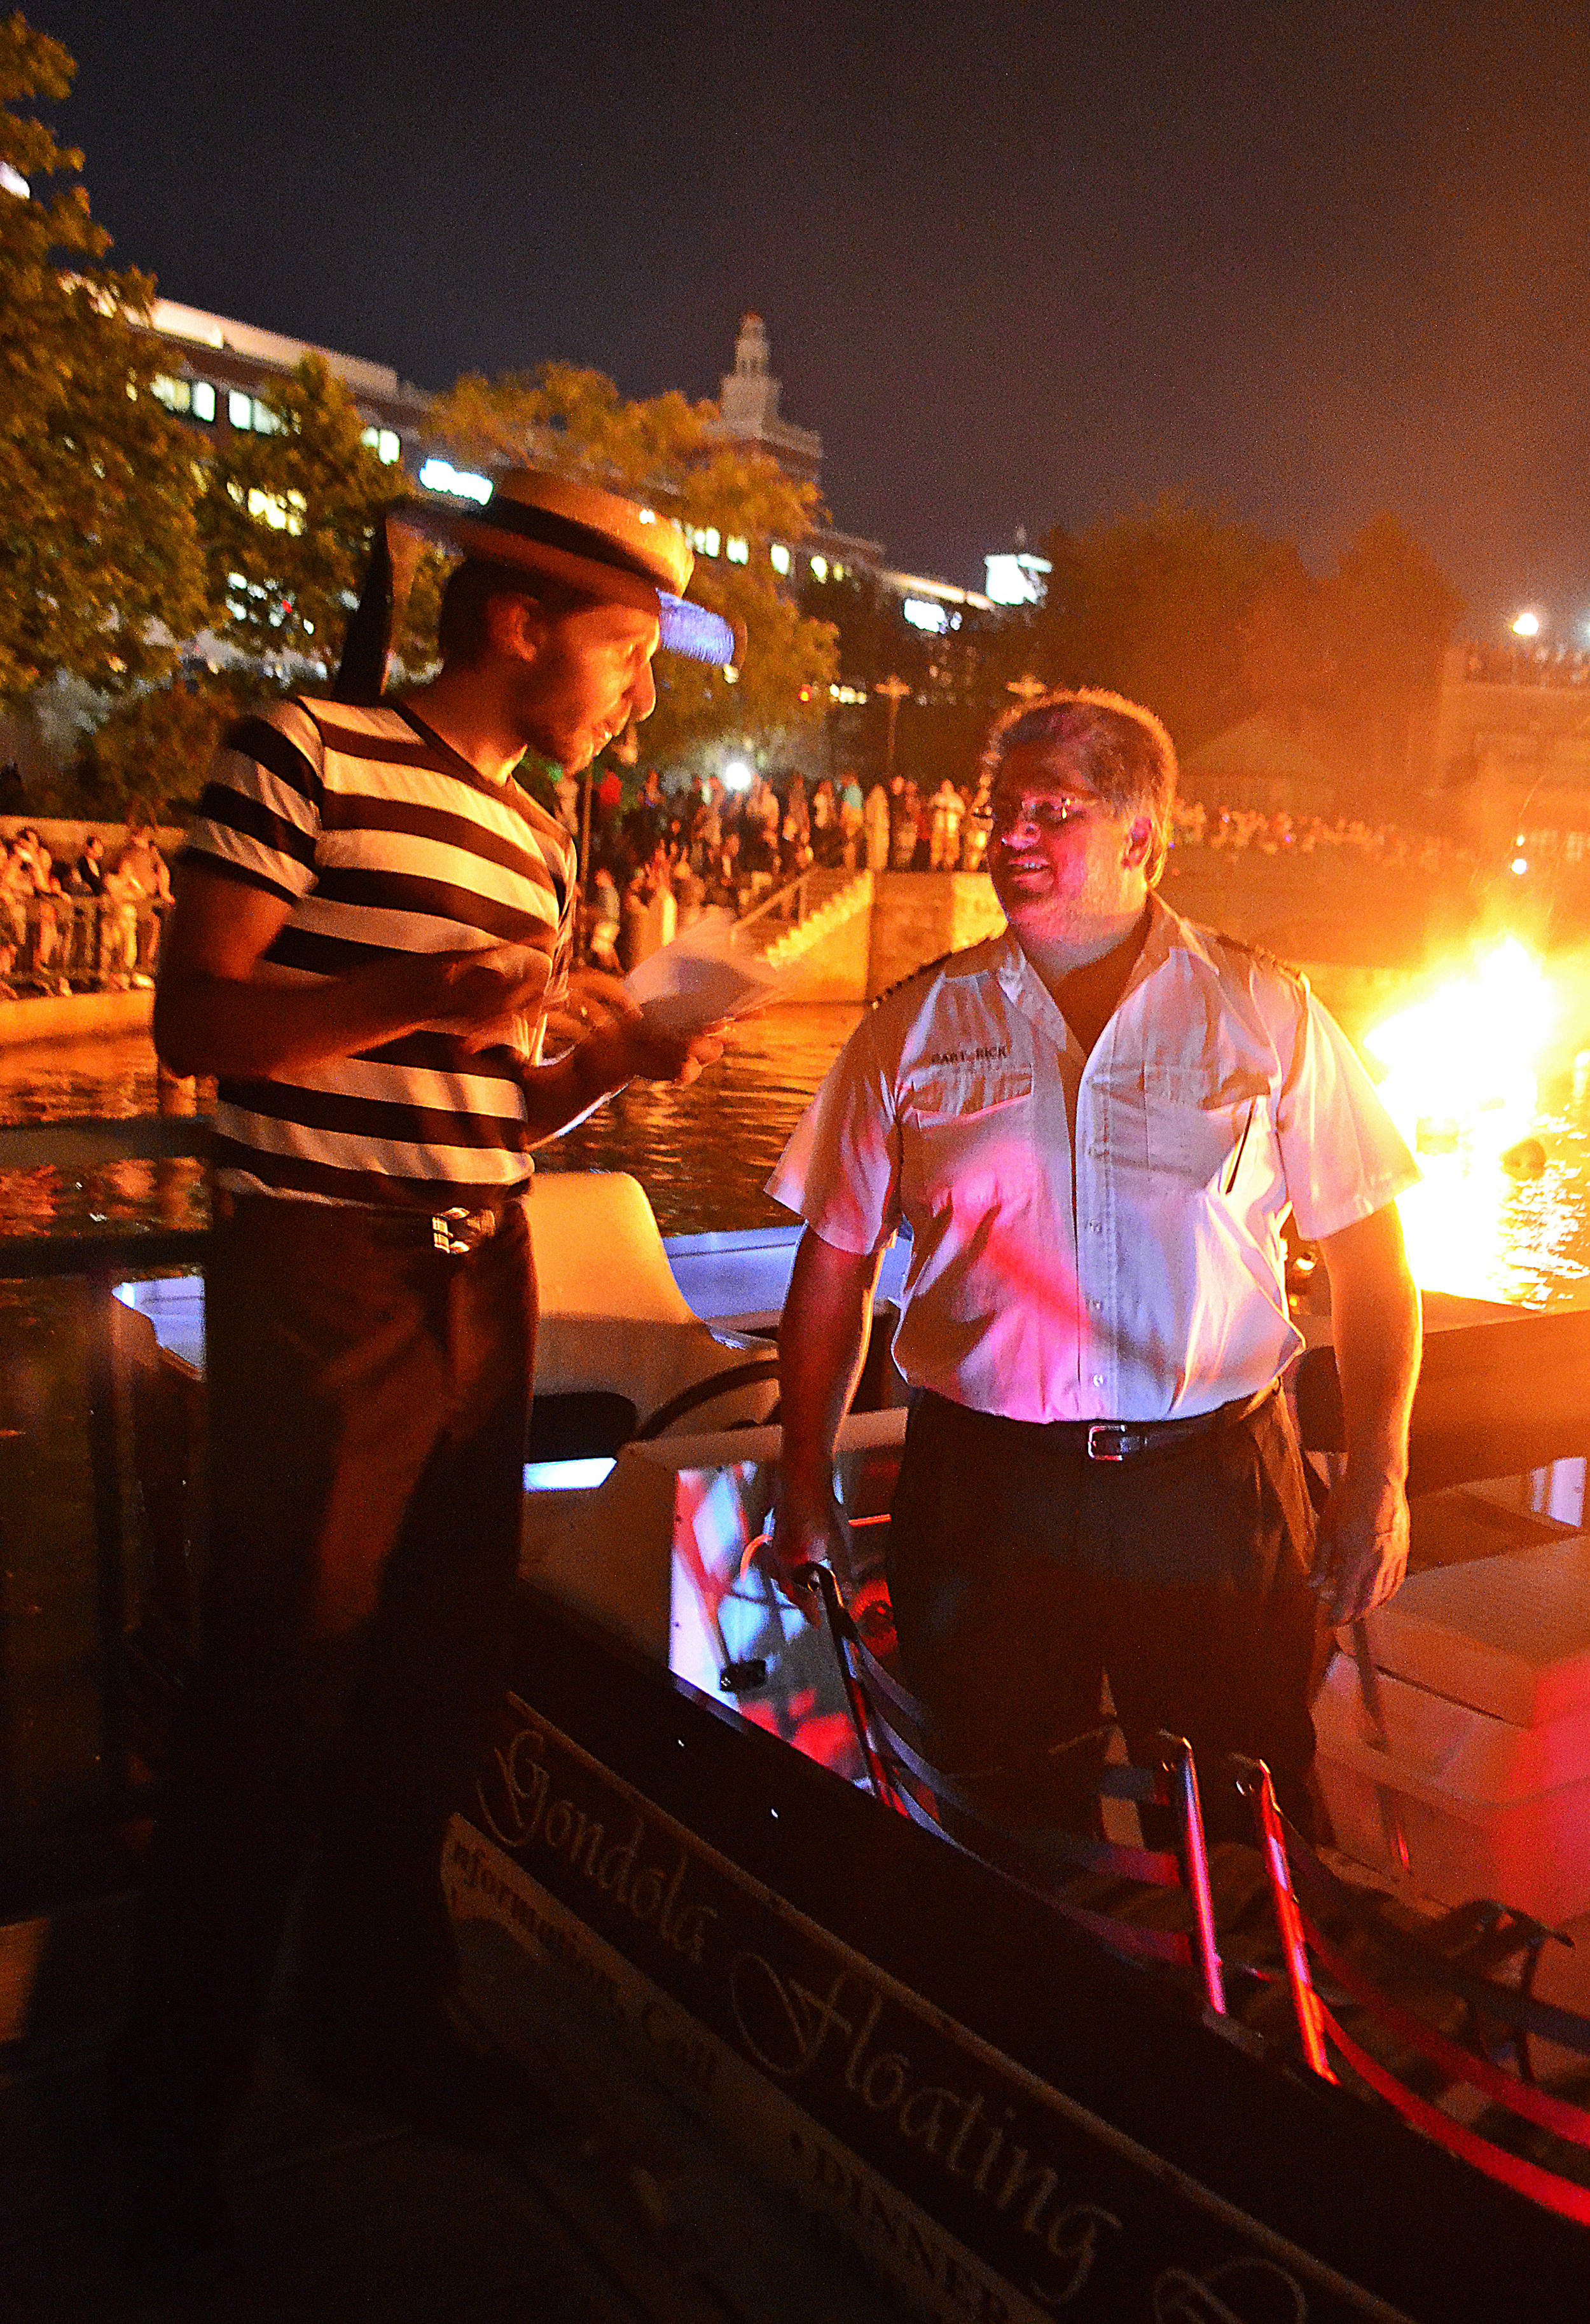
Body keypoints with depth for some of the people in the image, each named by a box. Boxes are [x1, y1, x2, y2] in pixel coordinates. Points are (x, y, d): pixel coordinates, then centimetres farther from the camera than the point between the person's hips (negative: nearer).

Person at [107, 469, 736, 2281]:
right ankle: (175, 2100, 20)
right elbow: (192, 1018, -13)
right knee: (278, 1684, 0)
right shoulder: (309, 757, -6)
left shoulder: (535, 836, 16)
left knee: (438, 1674, 13)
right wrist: (431, 994, -26)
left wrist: (625, 1055, 1)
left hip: (481, 1282, 7)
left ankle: (378, 2015, 34)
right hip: (324, 1279, -7)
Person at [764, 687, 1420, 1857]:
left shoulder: (1267, 1012, 2)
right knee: (1010, 1831, 11)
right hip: (982, 1490, 1)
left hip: (1217, 1487, 0)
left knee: (1250, 1842, 9)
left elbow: (1368, 1246, 4)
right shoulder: (916, 1027, 4)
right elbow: (836, 1261, 8)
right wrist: (804, 1481, 6)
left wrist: (1379, 1477, -1)